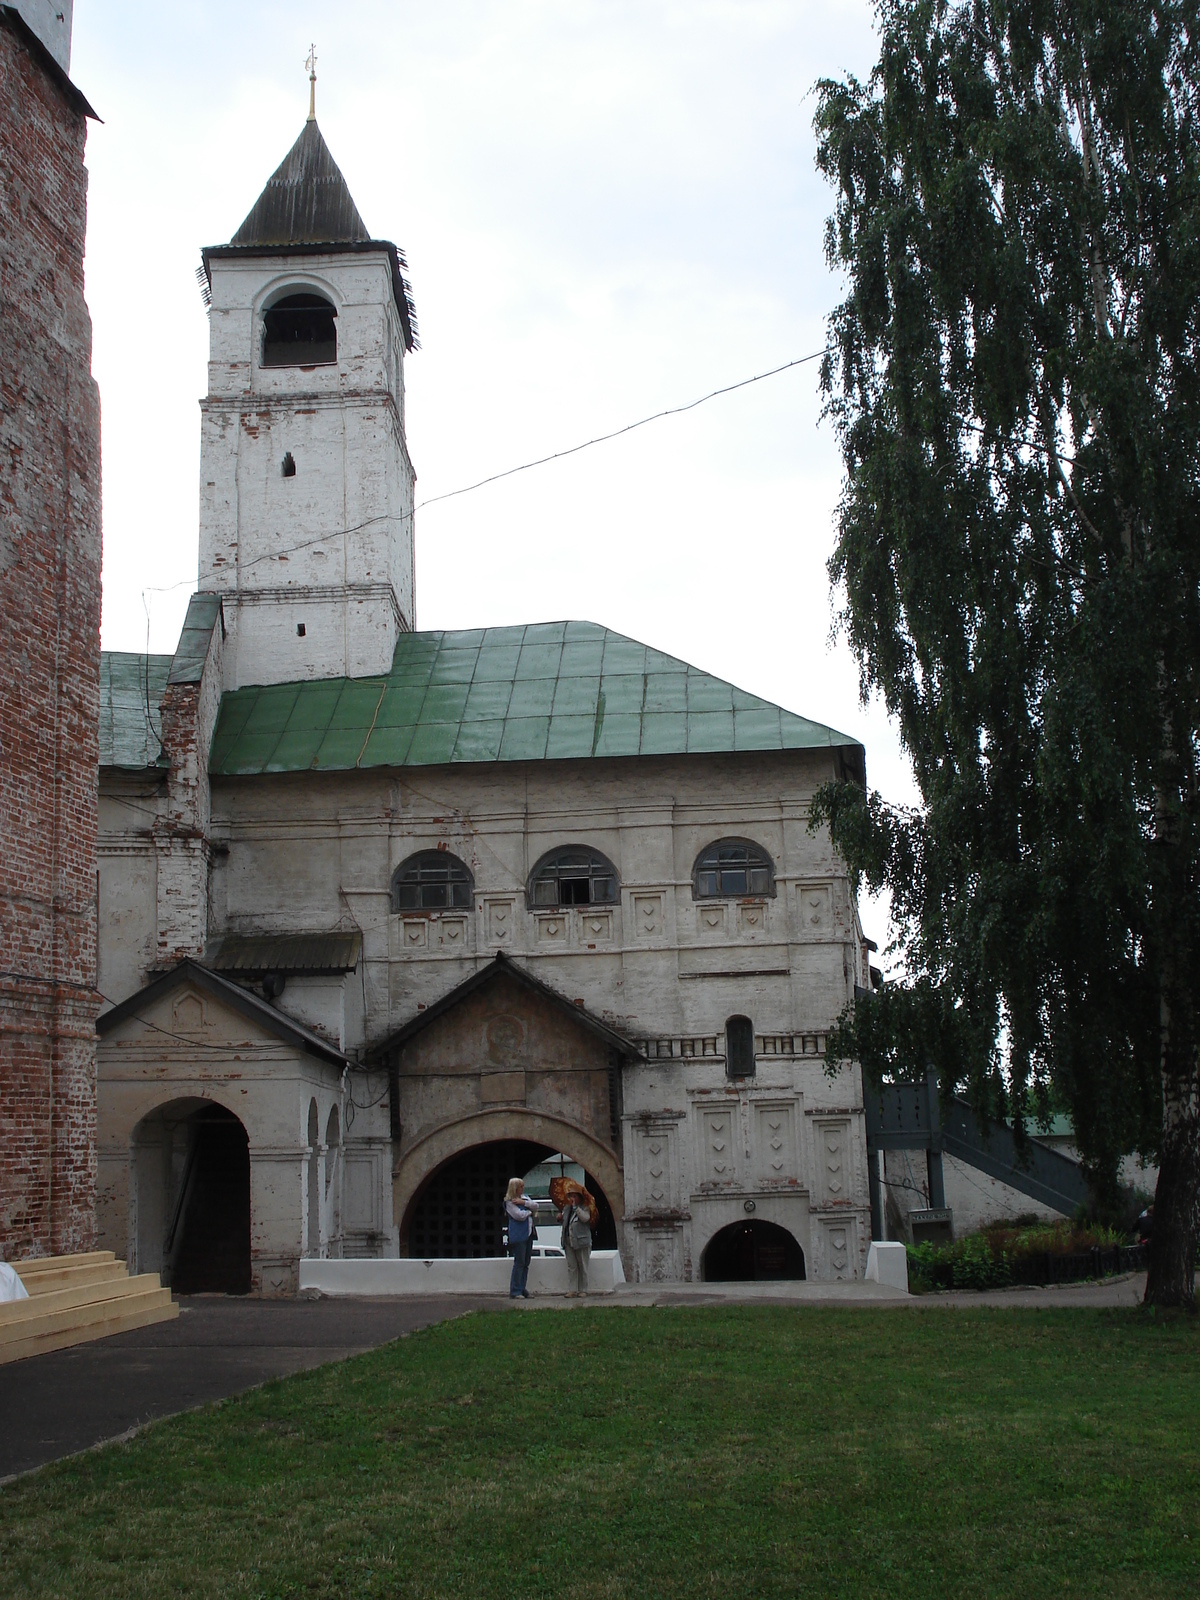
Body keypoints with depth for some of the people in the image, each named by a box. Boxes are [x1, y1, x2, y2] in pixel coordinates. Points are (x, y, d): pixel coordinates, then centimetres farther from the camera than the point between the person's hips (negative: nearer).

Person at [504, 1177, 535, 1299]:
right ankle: (515, 1292, -7)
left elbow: (533, 1205, 4)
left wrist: (523, 1202, -11)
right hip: (518, 1235, -8)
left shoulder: (523, 1197, 17)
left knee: (525, 1263, 9)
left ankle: (522, 1289, 15)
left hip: (528, 1233, 8)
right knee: (519, 1263, -9)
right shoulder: (509, 1202, -8)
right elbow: (519, 1215, -17)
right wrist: (529, 1212, 1)